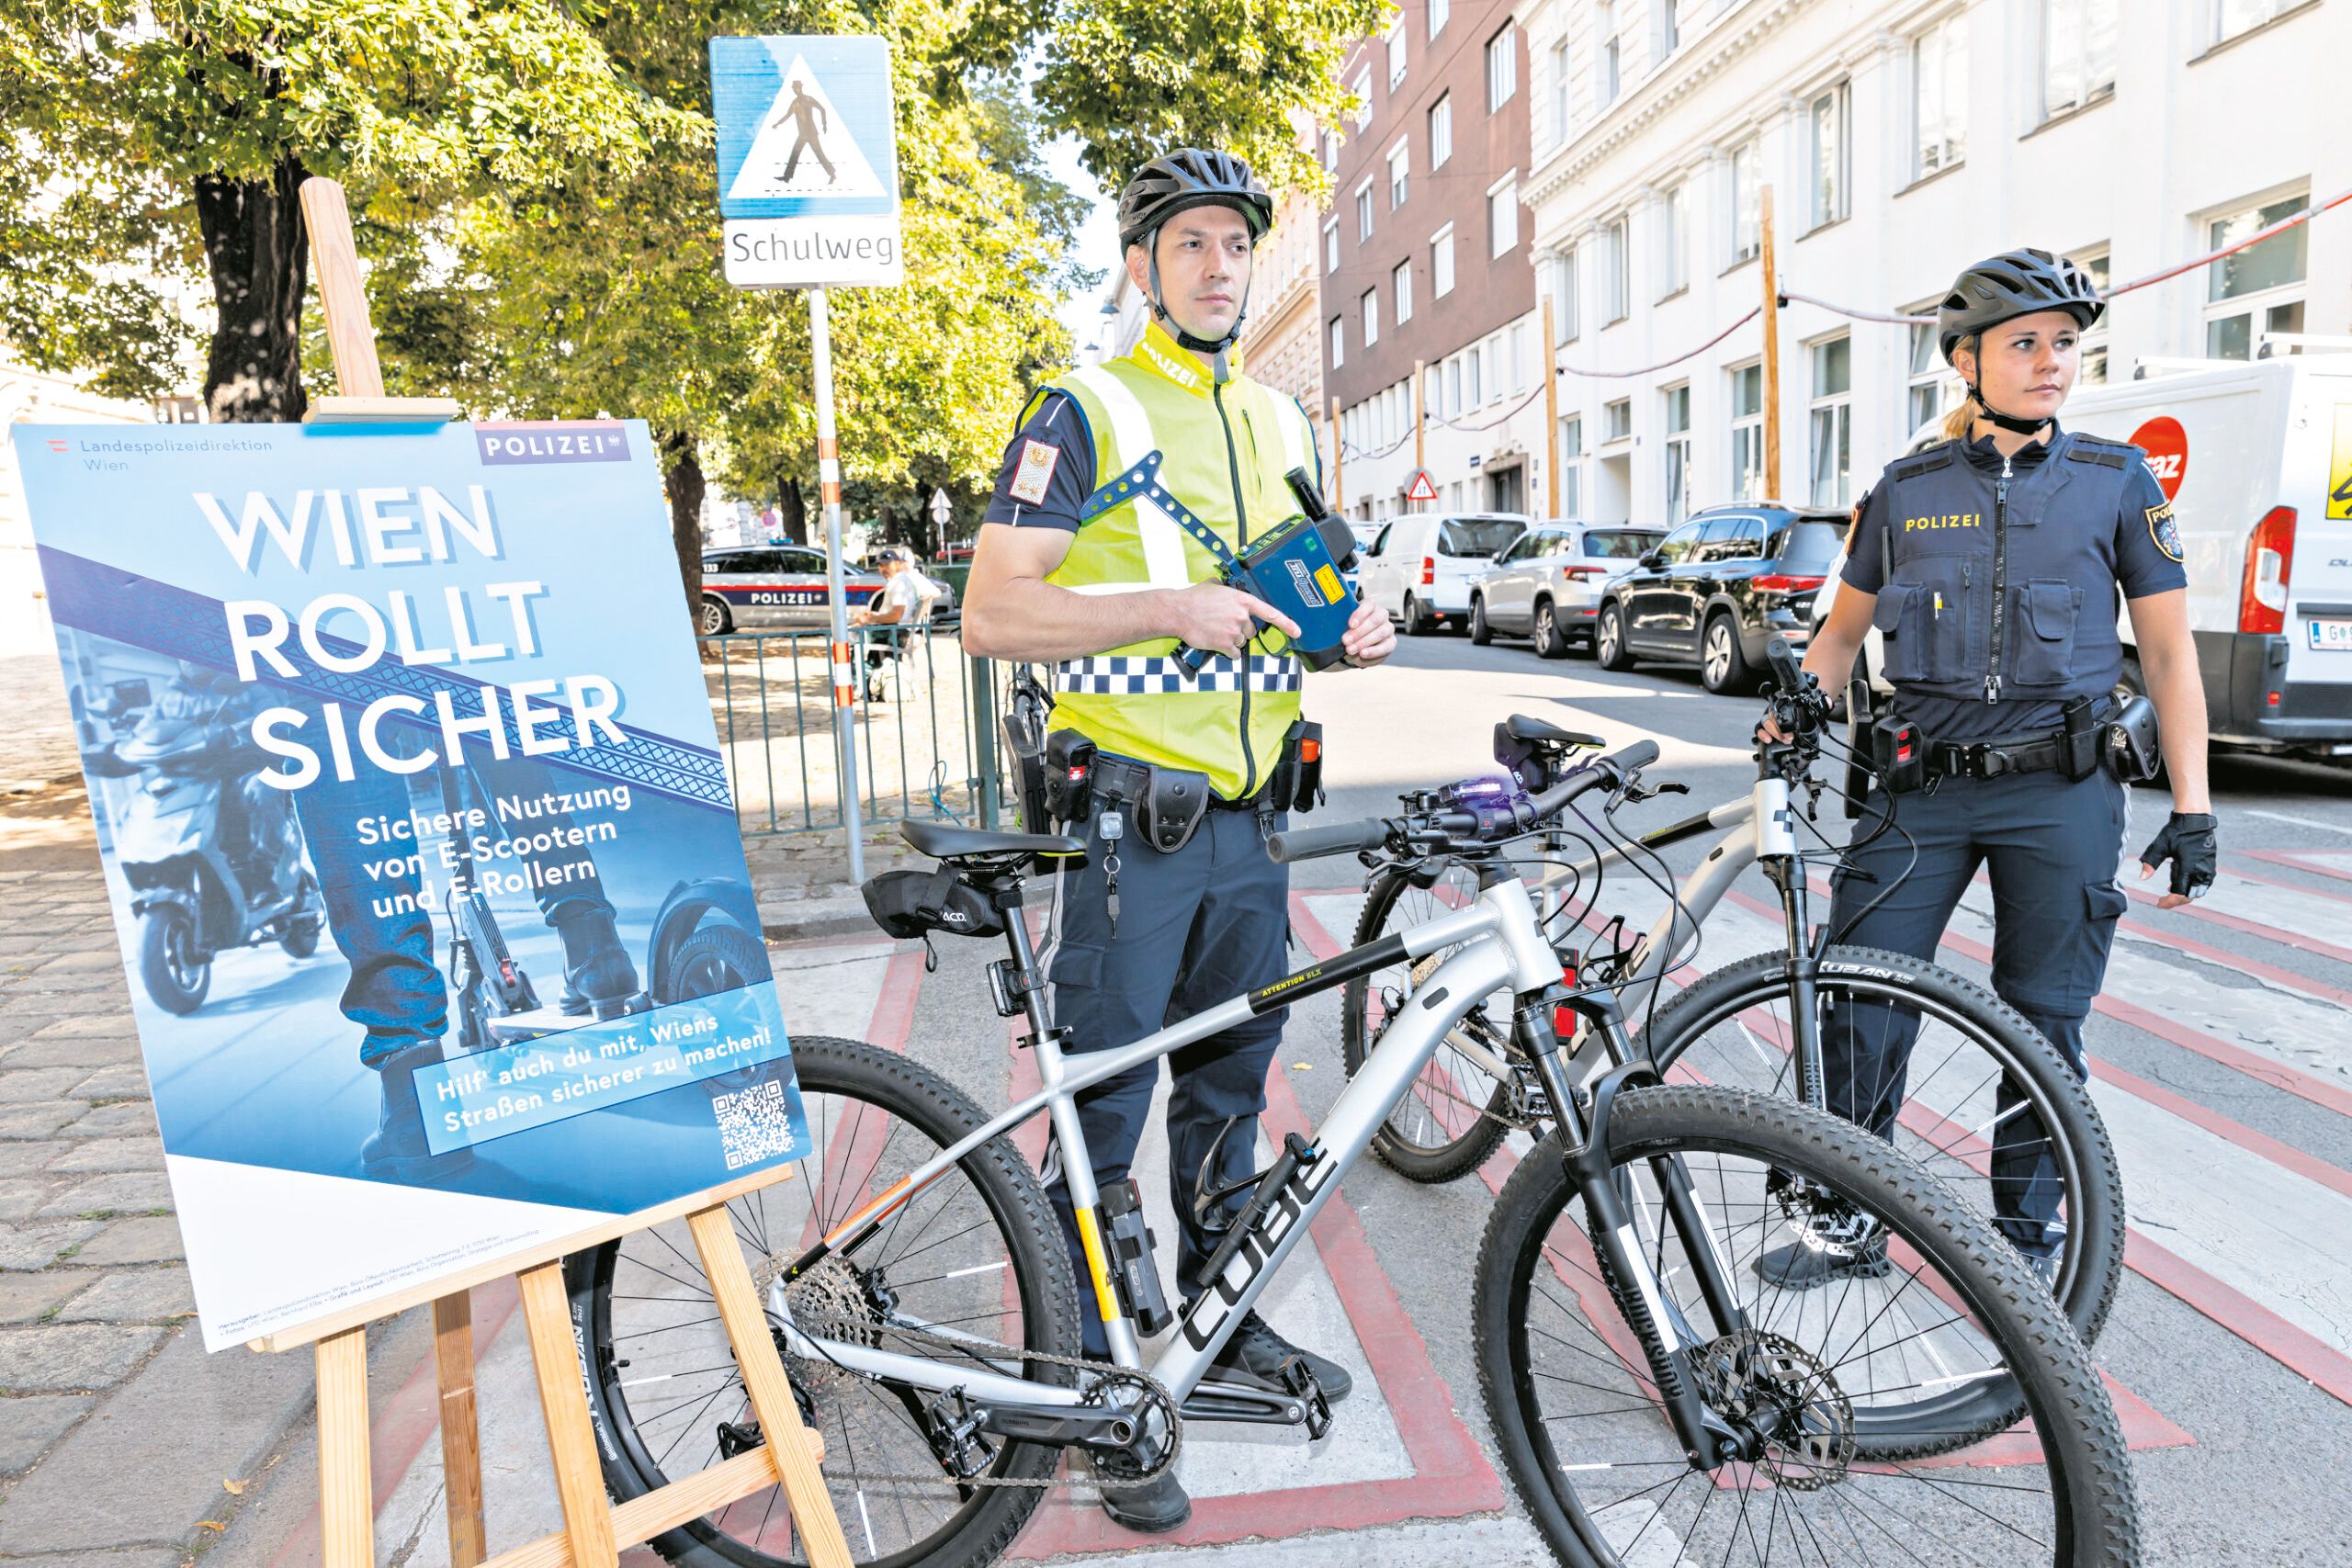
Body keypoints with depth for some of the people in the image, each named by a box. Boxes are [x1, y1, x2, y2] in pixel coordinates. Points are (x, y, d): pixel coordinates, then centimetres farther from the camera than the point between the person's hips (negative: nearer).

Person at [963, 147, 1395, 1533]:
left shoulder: (1282, 424, 16)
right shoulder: (1084, 411, -5)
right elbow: (992, 612, -13)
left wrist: (1355, 628, 2)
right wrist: (1174, 609, -22)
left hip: (1249, 814, 7)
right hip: (1130, 813, -6)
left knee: (1231, 1086, 17)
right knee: (1104, 1113, 1)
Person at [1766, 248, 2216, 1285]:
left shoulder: (2119, 482, 3)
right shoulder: (1906, 489, 6)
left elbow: (2169, 654, 4)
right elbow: (1843, 628, 15)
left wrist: (2191, 809, -1)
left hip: (2061, 794, -1)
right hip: (1920, 786, 1)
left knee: (2043, 1023, 6)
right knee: (1859, 1005, -3)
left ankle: (2029, 1235, 25)